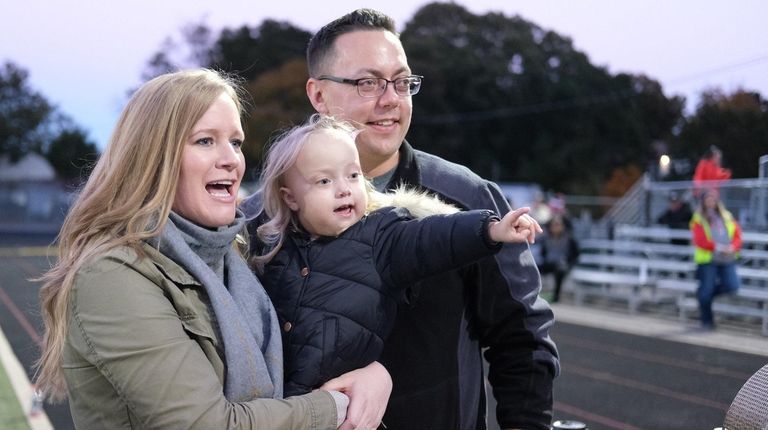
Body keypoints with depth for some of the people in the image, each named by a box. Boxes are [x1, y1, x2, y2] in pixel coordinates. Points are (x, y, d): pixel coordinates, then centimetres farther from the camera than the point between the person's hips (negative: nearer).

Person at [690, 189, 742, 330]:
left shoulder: (727, 217, 14)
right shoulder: (699, 219, 1)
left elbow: (737, 235, 8)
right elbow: (700, 240, -10)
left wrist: (733, 247, -12)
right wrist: (717, 247, -19)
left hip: (727, 260, 4)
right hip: (707, 260, -4)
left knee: (732, 286, -10)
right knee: (706, 291, -3)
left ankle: (703, 294, 15)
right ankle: (706, 321, 15)